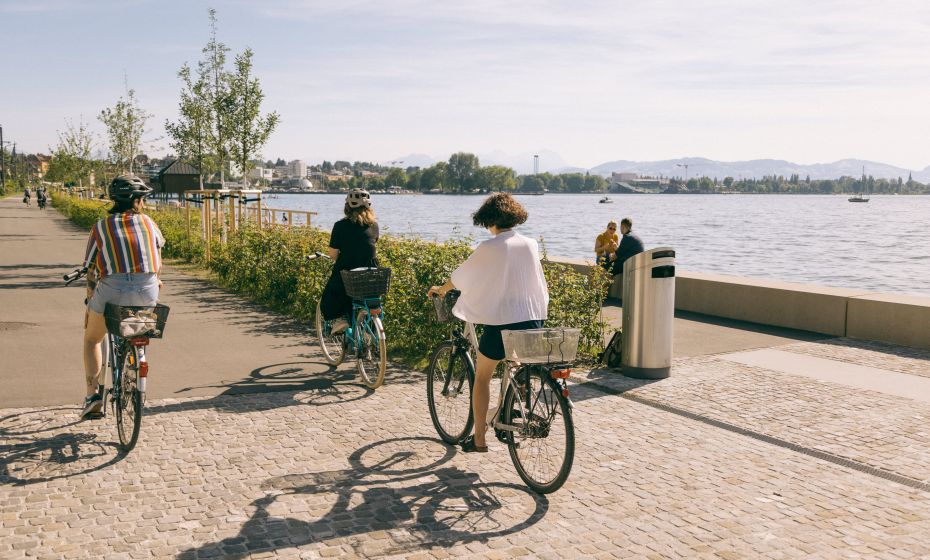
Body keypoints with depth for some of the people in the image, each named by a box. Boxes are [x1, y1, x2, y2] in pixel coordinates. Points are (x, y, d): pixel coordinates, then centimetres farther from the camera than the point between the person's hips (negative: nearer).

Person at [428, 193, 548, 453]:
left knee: (482, 377, 14)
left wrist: (440, 289, 25)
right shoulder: (531, 245, 5)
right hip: (534, 320, 5)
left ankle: (479, 439, 17)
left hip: (502, 322, -5)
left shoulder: (489, 248, -8)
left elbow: (461, 276, 5)